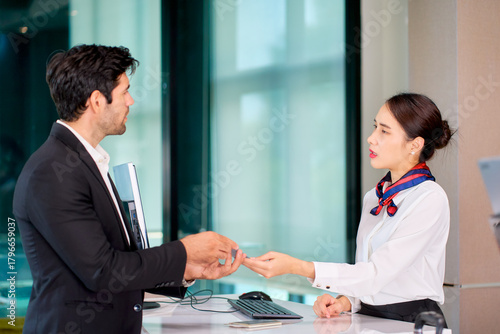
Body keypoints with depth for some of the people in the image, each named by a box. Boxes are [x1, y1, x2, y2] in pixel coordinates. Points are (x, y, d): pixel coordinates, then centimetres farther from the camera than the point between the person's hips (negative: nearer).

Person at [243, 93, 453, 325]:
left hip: (413, 322, -6)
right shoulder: (373, 197, 13)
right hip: (368, 320, 7)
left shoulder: (430, 199, -11)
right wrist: (344, 302, -5)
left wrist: (295, 266, -26)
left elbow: (376, 274, -20)